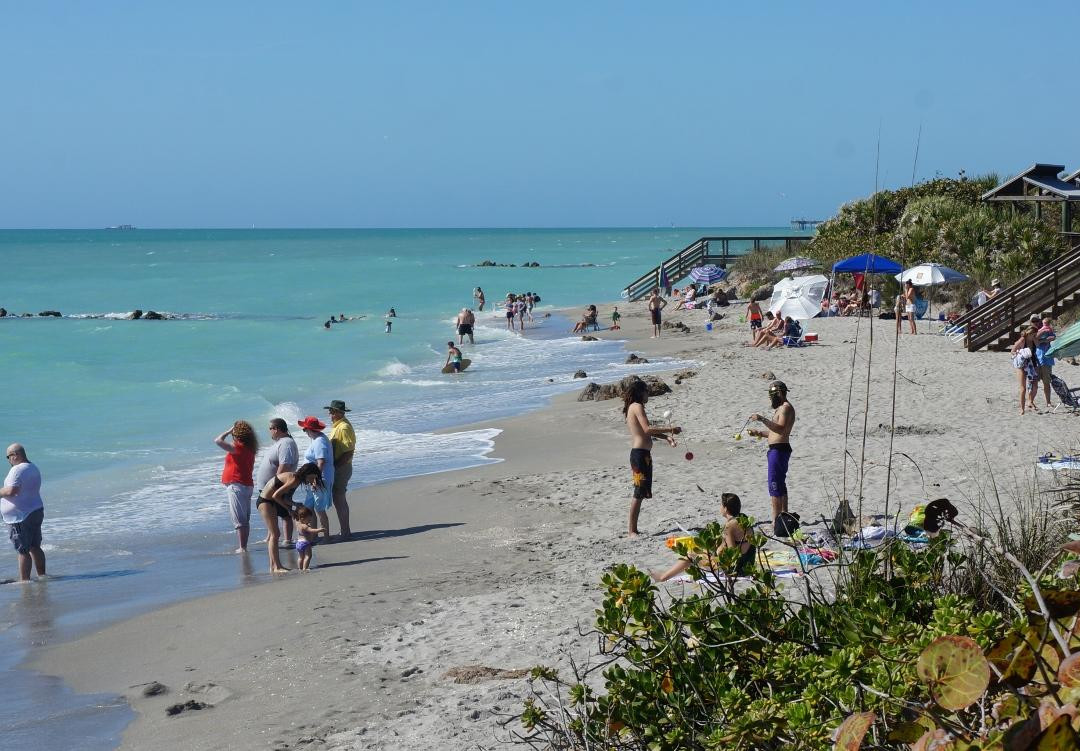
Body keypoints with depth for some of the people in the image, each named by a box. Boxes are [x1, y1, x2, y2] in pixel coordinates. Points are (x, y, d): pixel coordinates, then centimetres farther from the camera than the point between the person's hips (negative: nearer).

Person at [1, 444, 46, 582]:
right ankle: (42, 576, 21)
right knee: (35, 547, 16)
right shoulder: (34, 468, 14)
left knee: (22, 550, -6)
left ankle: (24, 580, -5)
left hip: (21, 516, -10)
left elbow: (11, 491, -28)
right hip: (36, 512, 10)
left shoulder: (17, 470, -17)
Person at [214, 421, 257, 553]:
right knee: (245, 519, 12)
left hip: (236, 486, -9)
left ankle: (242, 548, -10)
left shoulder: (238, 447, -15)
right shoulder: (249, 448, 12)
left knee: (239, 520, -8)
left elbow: (218, 441, -20)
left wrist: (229, 431, -7)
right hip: (247, 485, 9)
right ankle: (243, 547, 17)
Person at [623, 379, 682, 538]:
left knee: (640, 494, 12)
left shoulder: (632, 408, 19)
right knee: (639, 493, -9)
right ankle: (631, 531, -8)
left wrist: (666, 436, 13)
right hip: (640, 453, -10)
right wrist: (669, 429, -16)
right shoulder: (637, 407, -11)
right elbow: (647, 429, -21)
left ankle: (633, 530, 14)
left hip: (641, 454, 10)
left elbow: (646, 431, 22)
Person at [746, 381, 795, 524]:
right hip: (776, 449, 11)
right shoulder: (780, 408, 21)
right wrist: (759, 433, 17)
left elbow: (781, 429, -26)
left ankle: (775, 520, -14)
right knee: (780, 485, 17)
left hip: (779, 449, -11)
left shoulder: (786, 408, -12)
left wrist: (762, 419, -29)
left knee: (774, 485, -12)